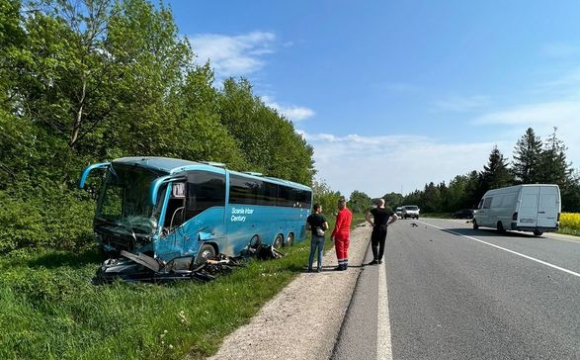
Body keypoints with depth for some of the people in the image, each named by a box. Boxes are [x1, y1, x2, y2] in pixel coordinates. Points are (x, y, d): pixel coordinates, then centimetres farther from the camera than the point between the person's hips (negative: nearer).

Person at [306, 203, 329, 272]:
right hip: (321, 237, -3)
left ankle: (310, 268, 12)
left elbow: (308, 227, -1)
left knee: (312, 252, 10)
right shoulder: (322, 217, -11)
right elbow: (326, 227, -14)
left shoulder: (310, 217, 0)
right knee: (320, 252, 6)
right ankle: (319, 268, 10)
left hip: (314, 236, 3)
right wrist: (323, 229, 6)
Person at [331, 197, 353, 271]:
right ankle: (345, 265, 19)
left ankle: (341, 265, 5)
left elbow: (337, 226, -20)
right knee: (345, 250, 16)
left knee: (340, 250, 2)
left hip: (340, 234, -7)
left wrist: (332, 235, -14)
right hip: (347, 234, 7)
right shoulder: (349, 212, 6)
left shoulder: (341, 213, -18)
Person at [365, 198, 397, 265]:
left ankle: (375, 259, -9)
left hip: (377, 228, -5)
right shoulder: (388, 211, 7)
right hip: (384, 229, 5)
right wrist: (388, 223, 9)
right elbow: (395, 217, 13)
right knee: (382, 244, 11)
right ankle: (380, 259, 14)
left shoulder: (375, 210, -7)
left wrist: (372, 223, -9)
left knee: (374, 244, 0)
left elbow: (367, 216, -19)